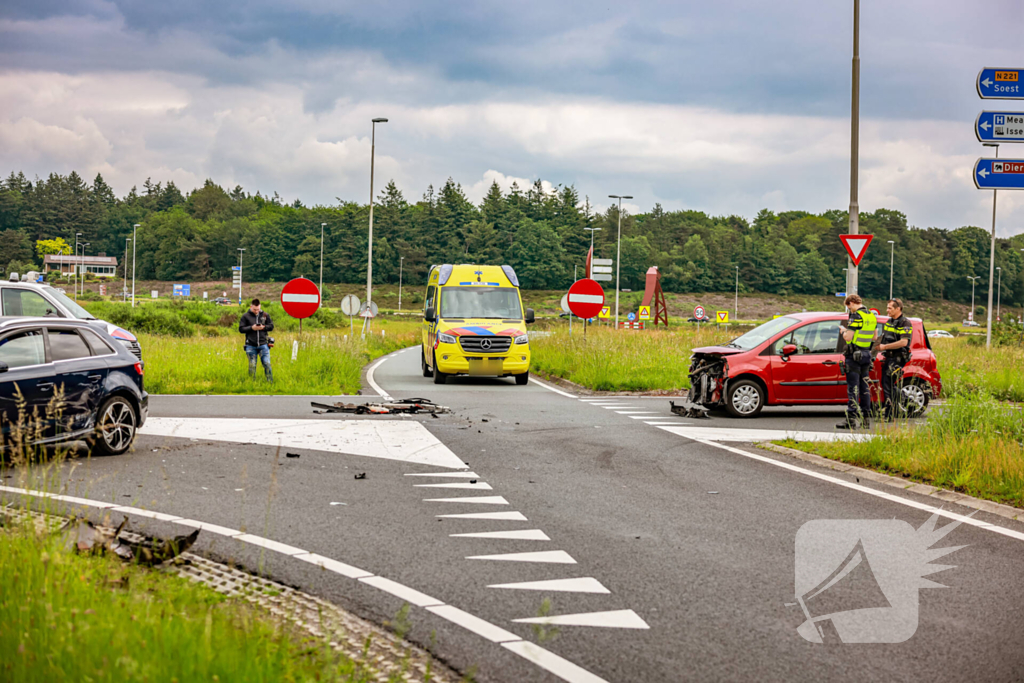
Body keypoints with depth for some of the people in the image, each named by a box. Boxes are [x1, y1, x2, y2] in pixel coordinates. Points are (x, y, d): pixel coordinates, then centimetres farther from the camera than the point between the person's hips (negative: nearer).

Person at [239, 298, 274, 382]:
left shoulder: (265, 315, 7)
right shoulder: (245, 316, 2)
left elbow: (271, 326, 9)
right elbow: (241, 329, -1)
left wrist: (263, 327, -10)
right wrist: (251, 328, -14)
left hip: (263, 344, 1)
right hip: (251, 346, -1)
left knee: (267, 364, -4)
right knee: (252, 366, 3)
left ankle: (270, 382, 4)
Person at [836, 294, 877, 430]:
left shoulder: (856, 316, -15)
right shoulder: (872, 316, 11)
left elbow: (848, 337, -21)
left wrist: (844, 331, 1)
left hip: (854, 356, -8)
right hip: (866, 355, 8)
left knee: (853, 388, -7)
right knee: (864, 387, 12)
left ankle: (851, 419, -8)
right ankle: (866, 418, 15)